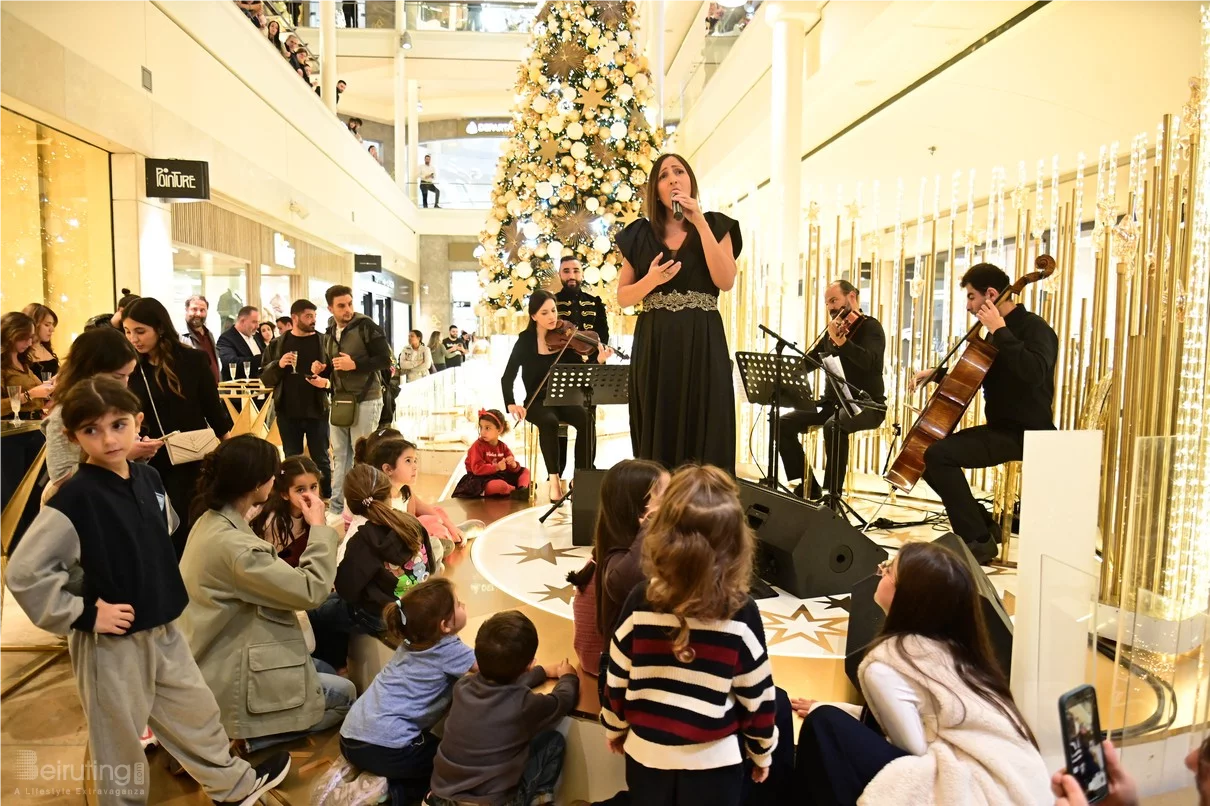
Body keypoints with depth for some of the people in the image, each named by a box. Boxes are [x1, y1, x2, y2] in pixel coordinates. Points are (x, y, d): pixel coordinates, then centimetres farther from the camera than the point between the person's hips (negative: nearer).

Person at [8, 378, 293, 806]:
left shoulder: (149, 479, 0)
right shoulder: (75, 498, -20)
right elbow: (23, 573, -22)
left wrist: (158, 592, 11)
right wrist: (83, 613, -18)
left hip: (163, 630, 7)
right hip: (110, 643, -6)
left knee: (196, 712, 21)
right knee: (119, 742, 12)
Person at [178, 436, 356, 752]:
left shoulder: (211, 521, 1)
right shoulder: (232, 545, -31)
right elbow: (311, 590, -26)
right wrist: (319, 528, -16)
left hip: (221, 660, 10)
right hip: (231, 680, -10)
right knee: (345, 694, 6)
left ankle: (246, 731, 15)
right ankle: (246, 736, 3)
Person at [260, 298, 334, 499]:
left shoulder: (324, 342, 2)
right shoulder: (277, 344, 6)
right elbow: (265, 378, 5)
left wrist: (327, 382, -21)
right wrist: (278, 365, -14)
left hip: (317, 411, -1)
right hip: (287, 412, 2)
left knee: (321, 459, 6)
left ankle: (326, 500, 15)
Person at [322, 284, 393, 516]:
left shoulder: (366, 326, -11)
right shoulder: (331, 331, 10)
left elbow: (385, 360, -16)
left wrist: (355, 364, -23)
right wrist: (322, 367, 2)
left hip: (365, 400, -7)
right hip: (340, 400, 7)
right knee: (340, 455, 13)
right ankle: (337, 507, 22)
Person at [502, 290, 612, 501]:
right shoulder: (526, 341, -4)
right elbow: (507, 378, -5)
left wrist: (598, 360, -26)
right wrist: (511, 404, -21)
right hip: (537, 402, -2)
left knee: (586, 420, -29)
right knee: (549, 422, -36)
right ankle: (554, 479, -25)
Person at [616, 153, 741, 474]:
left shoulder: (716, 226, 8)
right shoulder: (640, 234, 10)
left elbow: (725, 281, -9)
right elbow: (623, 297, 8)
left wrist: (700, 223, -10)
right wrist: (651, 280, -12)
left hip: (702, 343, -1)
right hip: (654, 345, 1)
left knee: (703, 434, -3)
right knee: (657, 433, 2)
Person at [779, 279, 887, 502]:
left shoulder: (870, 327, -6)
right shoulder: (832, 331, 14)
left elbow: (867, 361, -27)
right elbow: (807, 364, 16)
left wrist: (840, 341, -42)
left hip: (867, 405, -7)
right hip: (833, 403, 7)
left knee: (834, 425, -38)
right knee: (785, 423, -10)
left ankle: (834, 492, -25)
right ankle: (808, 485, -2)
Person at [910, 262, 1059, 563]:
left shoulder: (1034, 327, -13)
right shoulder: (1000, 332, 14)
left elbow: (1034, 373, -34)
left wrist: (1000, 331, -27)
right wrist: (937, 373, 12)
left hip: (1024, 434, -10)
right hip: (1002, 428, 10)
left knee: (938, 454, -26)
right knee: (930, 452, 9)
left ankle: (978, 540, -16)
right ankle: (983, 525, 13)